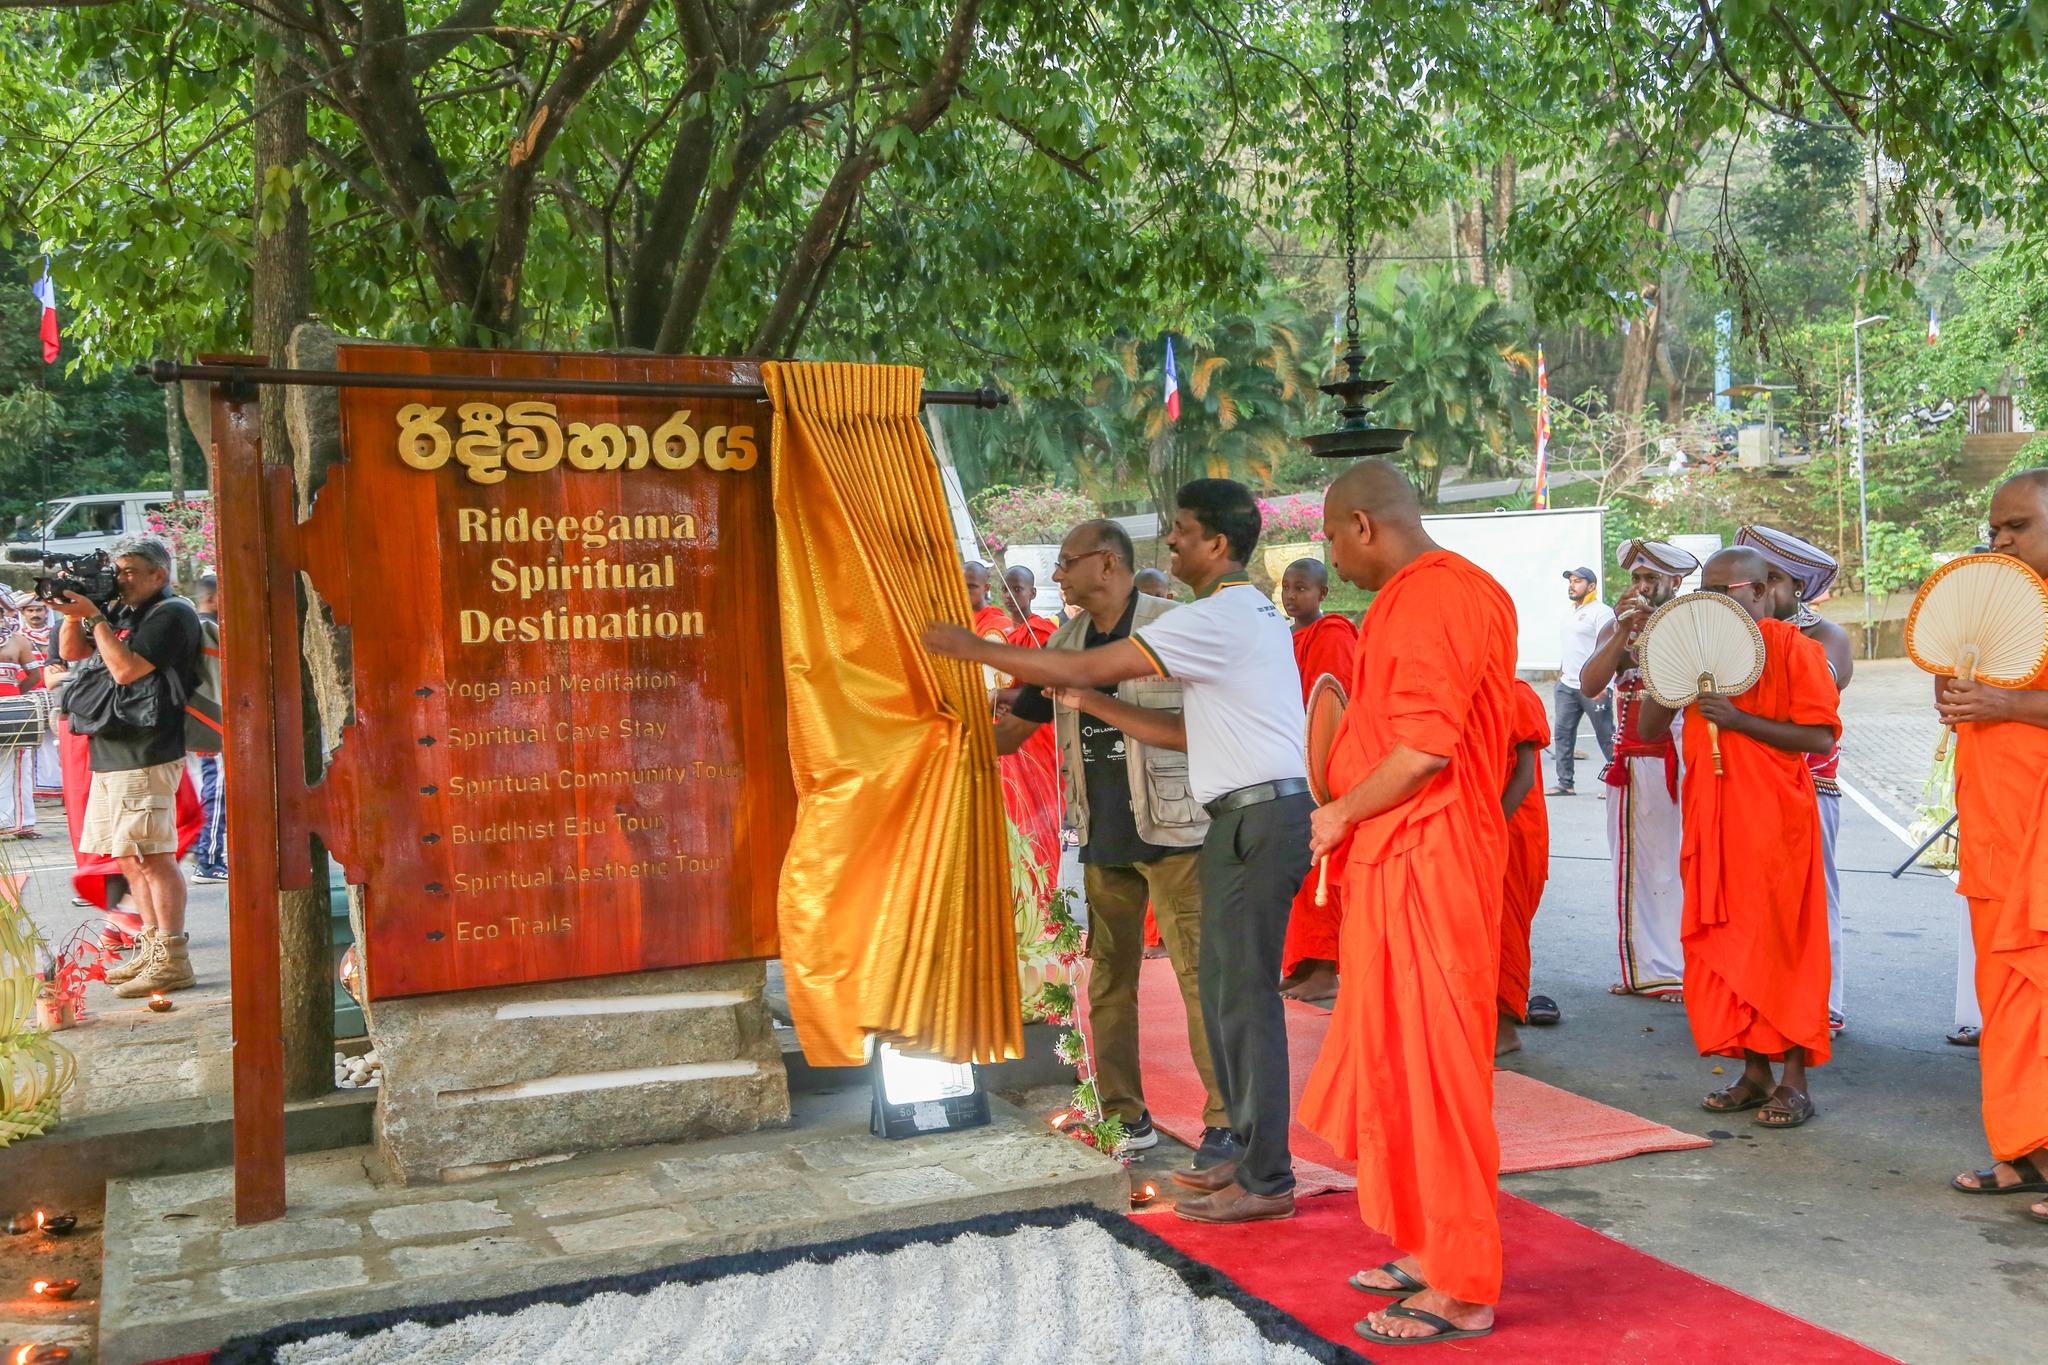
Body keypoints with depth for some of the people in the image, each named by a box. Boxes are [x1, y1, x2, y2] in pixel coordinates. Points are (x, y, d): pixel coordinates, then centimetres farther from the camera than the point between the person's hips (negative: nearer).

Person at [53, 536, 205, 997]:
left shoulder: (172, 614, -10)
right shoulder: (123, 612, 18)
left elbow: (126, 669, -19)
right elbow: (72, 652, 24)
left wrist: (94, 617, -13)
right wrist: (74, 614, 6)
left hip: (147, 755, -10)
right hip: (112, 752, 10)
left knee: (154, 855, -10)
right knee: (130, 856, 13)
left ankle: (172, 961, -7)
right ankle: (152, 948, 22)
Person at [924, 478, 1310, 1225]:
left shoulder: (1218, 617, -14)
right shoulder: (1250, 612, 19)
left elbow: (1084, 666, -16)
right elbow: (1189, 730, 17)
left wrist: (973, 648, -7)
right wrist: (1089, 704, 13)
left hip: (1261, 815, -10)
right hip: (1247, 818, 10)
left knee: (1244, 994, -6)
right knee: (1226, 989, 15)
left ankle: (1266, 1181, 0)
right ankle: (1250, 1154, 23)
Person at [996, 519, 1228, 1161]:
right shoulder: (1066, 642, 12)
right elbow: (1015, 727, 18)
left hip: (1171, 830, -7)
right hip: (1104, 836, 7)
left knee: (1200, 974, -6)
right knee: (1109, 981, 9)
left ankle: (1225, 1120, 1)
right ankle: (1125, 1115, 19)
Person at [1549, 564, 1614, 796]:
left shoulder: (1601, 612, -10)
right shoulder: (1570, 612, 17)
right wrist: (1562, 670, 23)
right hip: (1567, 685, 8)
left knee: (1607, 737, -2)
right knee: (1562, 734, 5)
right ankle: (1565, 783, 10)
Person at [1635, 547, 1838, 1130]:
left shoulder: (1791, 647, -5)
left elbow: (1821, 736, -13)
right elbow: (1649, 730, 10)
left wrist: (1739, 719, -19)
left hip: (1774, 819, -6)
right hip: (1711, 819, 6)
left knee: (1781, 941, -3)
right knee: (1722, 942, 6)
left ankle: (1793, 1080, 4)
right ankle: (1754, 1071, 16)